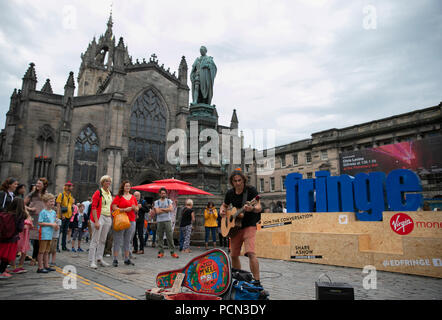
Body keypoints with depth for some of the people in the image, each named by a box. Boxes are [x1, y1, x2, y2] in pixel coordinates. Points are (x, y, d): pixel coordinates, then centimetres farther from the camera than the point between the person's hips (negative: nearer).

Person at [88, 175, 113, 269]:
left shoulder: (110, 193, 14)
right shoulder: (98, 192, -7)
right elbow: (94, 207, -12)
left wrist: (111, 219, 12)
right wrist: (96, 221, -19)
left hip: (108, 218, 7)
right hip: (99, 217, -7)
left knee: (103, 240, 12)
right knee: (95, 240, -4)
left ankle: (99, 258, 22)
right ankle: (92, 261, 1)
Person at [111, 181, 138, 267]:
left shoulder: (133, 197, 15)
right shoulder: (119, 197, 0)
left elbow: (137, 209, 18)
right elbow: (114, 207, -8)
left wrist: (134, 207, -5)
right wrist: (124, 210, -16)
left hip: (131, 221, 5)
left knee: (128, 240, 10)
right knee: (118, 240, -2)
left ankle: (127, 259, 17)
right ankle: (115, 259, 4)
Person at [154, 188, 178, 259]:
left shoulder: (169, 201, 10)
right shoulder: (156, 202, 7)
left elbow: (171, 208, -7)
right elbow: (157, 211, -7)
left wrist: (162, 209, -6)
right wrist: (166, 210, -4)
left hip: (167, 221, 0)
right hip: (159, 221, 0)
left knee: (170, 237, -4)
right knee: (160, 237, 3)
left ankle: (172, 252, 0)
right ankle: (161, 252, 11)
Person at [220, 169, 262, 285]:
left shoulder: (251, 190, -9)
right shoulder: (230, 193, 6)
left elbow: (259, 208, -17)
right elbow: (224, 205, 22)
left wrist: (252, 208, -39)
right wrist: (222, 211, 0)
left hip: (249, 225, -6)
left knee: (250, 253, -21)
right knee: (233, 255, 11)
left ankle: (257, 281, -14)